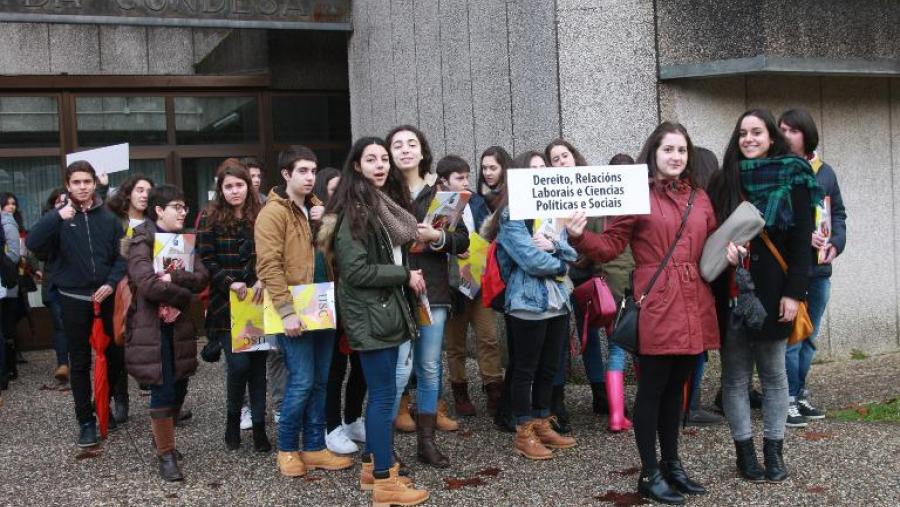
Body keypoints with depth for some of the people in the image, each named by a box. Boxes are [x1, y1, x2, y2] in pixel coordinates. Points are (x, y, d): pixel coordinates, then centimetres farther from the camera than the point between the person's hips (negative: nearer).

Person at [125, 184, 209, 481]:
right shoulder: (142, 242, -9)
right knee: (163, 390, -5)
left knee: (179, 387, 11)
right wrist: (184, 294, -11)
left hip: (179, 324, 7)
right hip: (152, 326, -6)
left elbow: (202, 278, -1)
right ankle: (166, 454, 7)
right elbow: (148, 284, -23)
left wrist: (172, 278, -17)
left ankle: (163, 437, 32)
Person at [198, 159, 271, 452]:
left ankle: (259, 426, 15)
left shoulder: (260, 216, 5)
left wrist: (263, 280, -14)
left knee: (258, 363, 5)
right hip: (226, 303, -2)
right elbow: (206, 260, -4)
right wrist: (230, 283, -16)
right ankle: (233, 419, 15)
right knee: (239, 363, -9)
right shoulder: (210, 217, -1)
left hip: (257, 301, 2)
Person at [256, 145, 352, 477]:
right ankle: (287, 449, 11)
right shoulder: (273, 212, -8)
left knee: (320, 381, 10)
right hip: (295, 312, -7)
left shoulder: (316, 208, 16)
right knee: (302, 382, -5)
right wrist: (286, 310, -22)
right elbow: (269, 266, -15)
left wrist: (325, 224, 0)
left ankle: (315, 448, 20)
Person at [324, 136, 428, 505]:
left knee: (380, 392, 14)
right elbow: (355, 270, -20)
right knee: (384, 394, -5)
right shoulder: (353, 210, -13)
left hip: (389, 309, 9)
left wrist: (409, 274, 10)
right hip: (369, 314, -9)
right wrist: (405, 276, -14)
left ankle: (372, 466, 25)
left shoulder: (389, 204, 13)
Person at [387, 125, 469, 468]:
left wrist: (436, 237, -11)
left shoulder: (440, 193, 9)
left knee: (429, 367, 5)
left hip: (432, 290, 2)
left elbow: (462, 240, 6)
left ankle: (426, 442, 16)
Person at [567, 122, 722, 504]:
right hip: (656, 304, -6)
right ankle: (649, 474, 11)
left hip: (694, 304, 6)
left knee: (676, 386, 15)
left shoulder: (700, 198, 15)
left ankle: (672, 463, 28)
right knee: (652, 388, 0)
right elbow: (611, 246, -7)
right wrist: (581, 237, -23)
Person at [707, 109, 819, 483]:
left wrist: (794, 291, -11)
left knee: (773, 372, 7)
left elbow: (801, 240, -3)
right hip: (730, 293, 2)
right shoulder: (724, 181, 9)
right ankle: (744, 450, 14)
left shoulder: (792, 177, 1)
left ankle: (774, 450, 17)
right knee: (735, 375, 4)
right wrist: (715, 283, -1)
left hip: (771, 291, -2)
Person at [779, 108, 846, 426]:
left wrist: (836, 242, 1)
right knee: (790, 337, -4)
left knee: (809, 337, 14)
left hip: (819, 269, 6)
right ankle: (789, 400, 7)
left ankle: (799, 394, 26)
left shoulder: (825, 172, 10)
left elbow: (838, 212, 17)